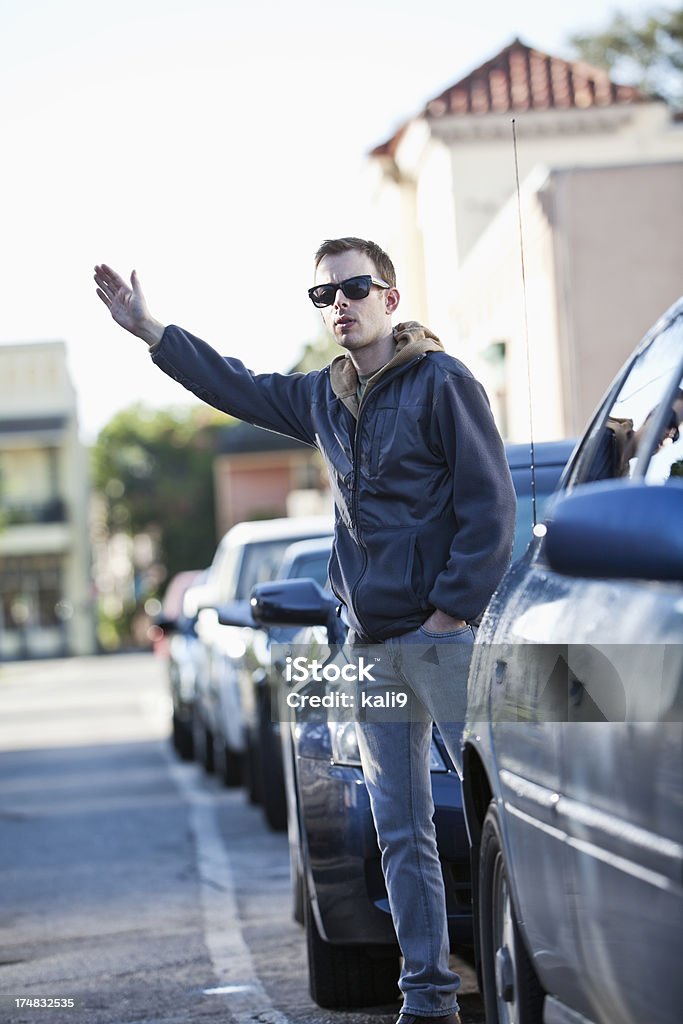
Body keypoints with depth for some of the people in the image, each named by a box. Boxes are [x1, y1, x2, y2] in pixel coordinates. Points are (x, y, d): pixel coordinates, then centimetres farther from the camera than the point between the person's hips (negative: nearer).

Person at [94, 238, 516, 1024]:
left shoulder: (441, 382, -6)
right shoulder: (325, 398, 15)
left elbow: (491, 507, -9)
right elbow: (239, 388, 31)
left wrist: (451, 608, -13)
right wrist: (148, 331, 30)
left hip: (442, 636, -7)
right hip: (370, 643, 7)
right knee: (400, 830, 6)